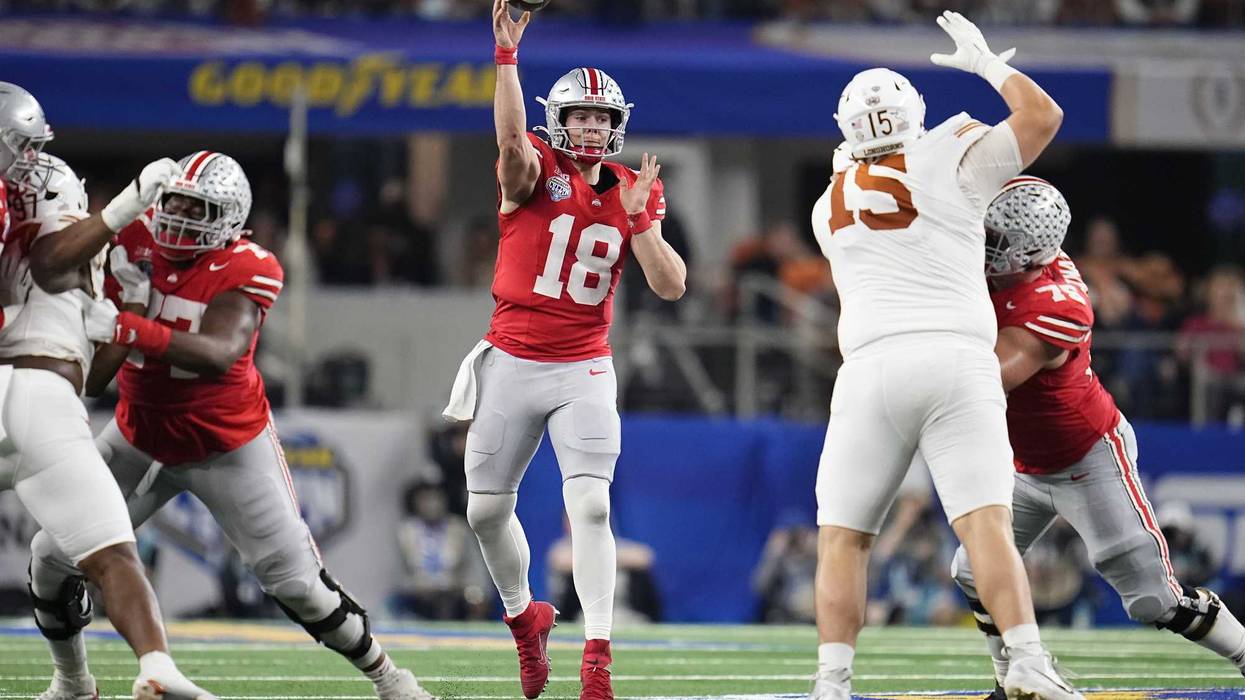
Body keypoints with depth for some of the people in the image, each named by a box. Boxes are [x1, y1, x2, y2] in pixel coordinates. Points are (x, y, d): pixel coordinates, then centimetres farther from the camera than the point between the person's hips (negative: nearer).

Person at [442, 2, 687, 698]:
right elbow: (512, 138, -30)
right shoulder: (534, 171, -5)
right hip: (511, 365, 0)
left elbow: (671, 286, -2)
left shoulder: (634, 194, 3)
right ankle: (524, 615, 35)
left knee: (591, 505, -15)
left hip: (584, 372, 0)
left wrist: (640, 218, -16)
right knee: (488, 510, 9)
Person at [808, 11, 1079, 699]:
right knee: (985, 523, -9)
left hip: (874, 363, 2)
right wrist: (985, 62, 24)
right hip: (959, 358, -2)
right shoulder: (948, 162, 6)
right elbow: (1043, 115, 10)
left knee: (842, 537, 7)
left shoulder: (831, 207, 19)